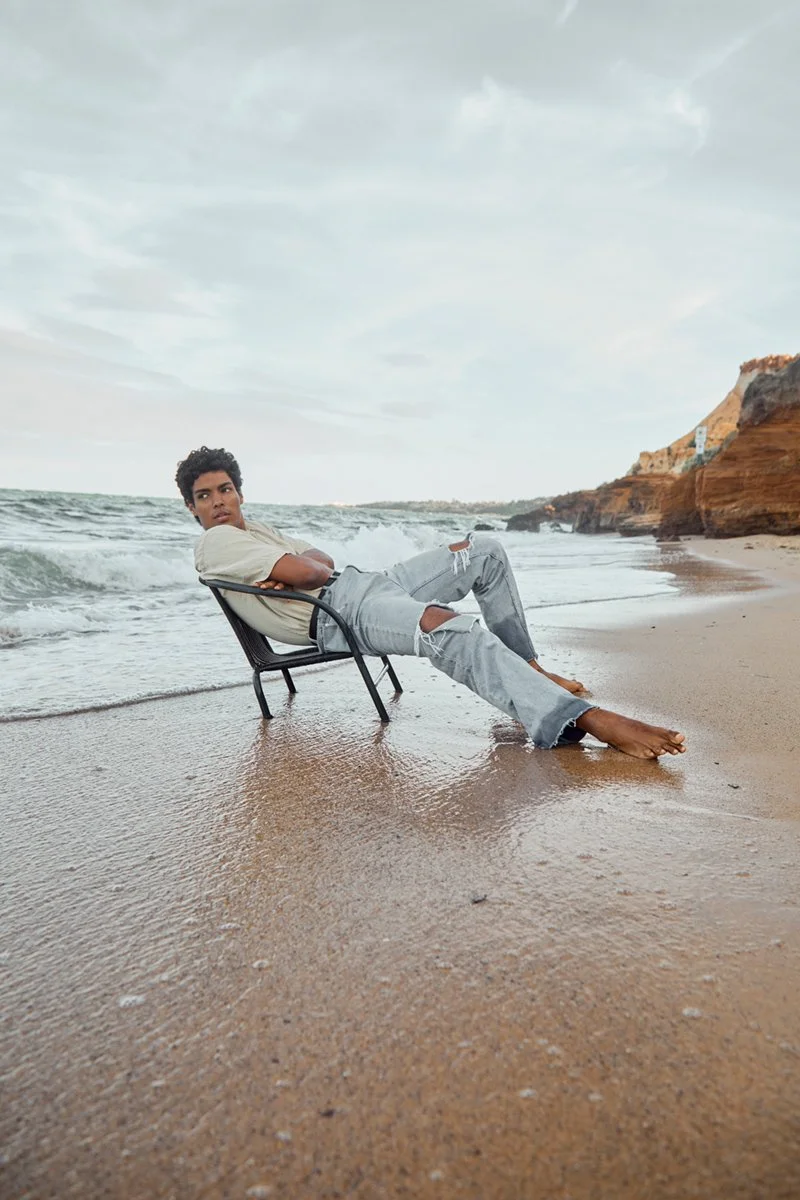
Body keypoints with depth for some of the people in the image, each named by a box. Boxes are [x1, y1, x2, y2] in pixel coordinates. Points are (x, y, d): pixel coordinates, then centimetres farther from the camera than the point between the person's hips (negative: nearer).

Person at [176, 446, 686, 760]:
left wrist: (293, 563, -4)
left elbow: (322, 560, 16)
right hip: (335, 611, -11)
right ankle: (587, 719, -52)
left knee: (485, 551, 7)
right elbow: (309, 573, -16)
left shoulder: (255, 529, 29)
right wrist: (308, 565, 6)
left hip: (359, 584, 11)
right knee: (450, 628, -38)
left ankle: (527, 668, 11)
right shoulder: (217, 543, -3)